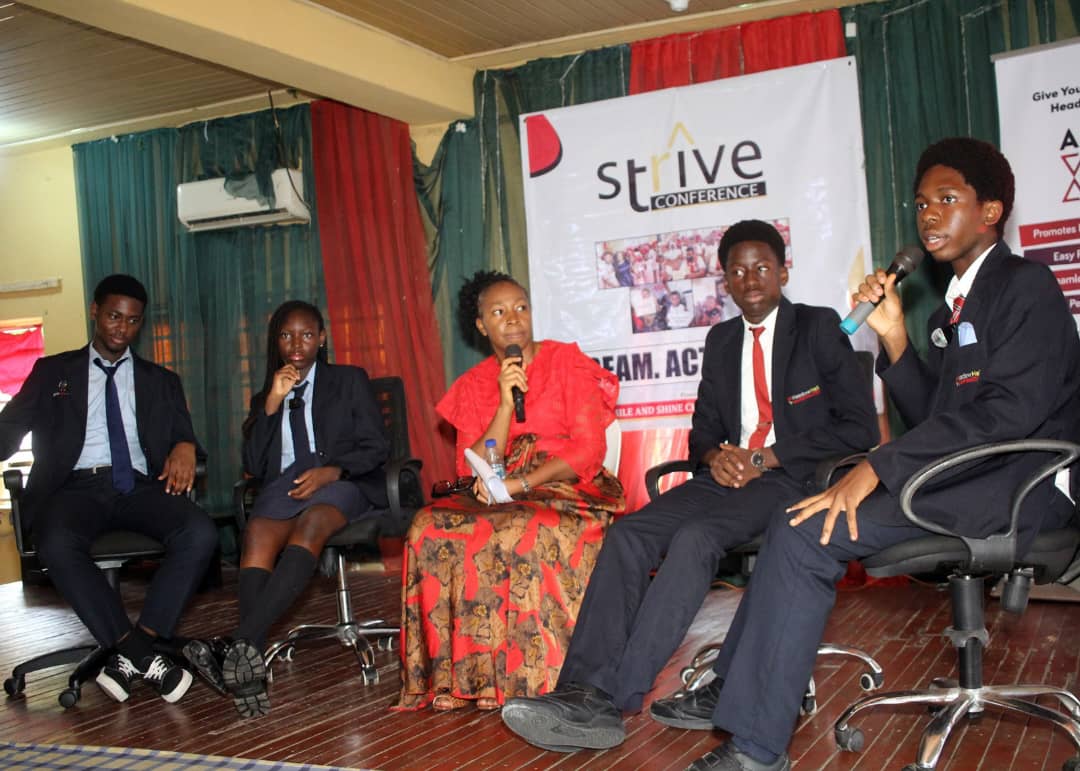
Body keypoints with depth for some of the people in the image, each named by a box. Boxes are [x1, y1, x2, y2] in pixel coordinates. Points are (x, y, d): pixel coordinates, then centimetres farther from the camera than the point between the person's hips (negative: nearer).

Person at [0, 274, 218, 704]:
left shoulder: (160, 381, 23)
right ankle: (143, 656, -27)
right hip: (76, 486, -1)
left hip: (140, 486, 2)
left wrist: (185, 447, -12)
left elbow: (182, 434, 13)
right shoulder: (52, 371, 18)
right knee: (56, 544, -36)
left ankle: (130, 651, -25)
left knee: (201, 533, -30)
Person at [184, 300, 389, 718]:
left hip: (340, 483, -2)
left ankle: (240, 641, -53)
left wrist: (331, 470, -11)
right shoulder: (264, 398, 27)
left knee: (311, 523, -39)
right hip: (283, 487, 2)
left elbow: (375, 447, 9)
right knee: (258, 534, -35)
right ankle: (251, 658, -51)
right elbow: (254, 467, 14)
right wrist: (272, 403, 3)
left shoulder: (350, 380, 20)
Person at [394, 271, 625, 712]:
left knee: (532, 534, -36)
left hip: (571, 491, -3)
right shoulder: (473, 385, 12)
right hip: (504, 500, 4)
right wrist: (506, 403, -10)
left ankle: (536, 678, -22)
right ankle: (466, 675, -19)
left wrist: (519, 483, -17)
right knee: (432, 527, -24)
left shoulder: (567, 361, 2)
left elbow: (589, 448, -8)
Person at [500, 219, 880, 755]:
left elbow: (860, 428, -3)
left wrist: (766, 458, -12)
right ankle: (587, 692, -34)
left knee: (696, 536, -34)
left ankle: (615, 698, -37)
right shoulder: (721, 340, 21)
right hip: (728, 476, 5)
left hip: (793, 479, -5)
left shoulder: (819, 328, 4)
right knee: (629, 533, -23)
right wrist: (714, 455, -3)